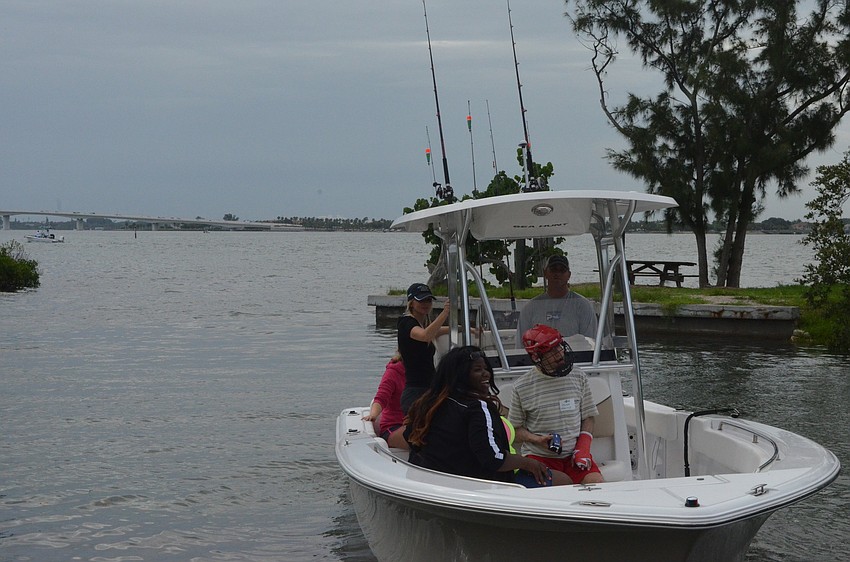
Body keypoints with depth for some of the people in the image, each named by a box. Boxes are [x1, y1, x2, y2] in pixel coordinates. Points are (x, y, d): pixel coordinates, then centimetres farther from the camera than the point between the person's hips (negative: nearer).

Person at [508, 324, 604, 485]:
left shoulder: (578, 377, 8)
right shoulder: (522, 387, -1)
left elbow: (588, 417, 15)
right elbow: (515, 428, 7)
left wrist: (583, 446, -1)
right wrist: (537, 440, -11)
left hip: (574, 454, 3)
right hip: (539, 456, -3)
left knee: (596, 483, -22)